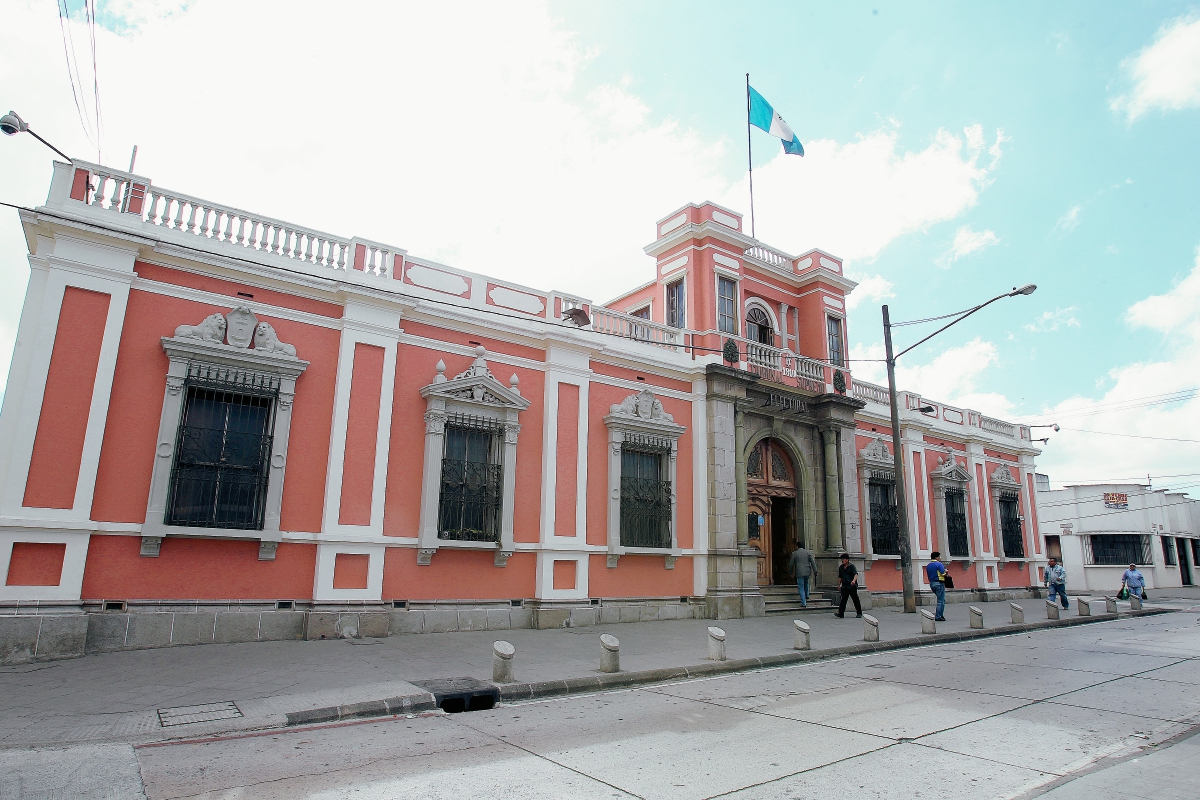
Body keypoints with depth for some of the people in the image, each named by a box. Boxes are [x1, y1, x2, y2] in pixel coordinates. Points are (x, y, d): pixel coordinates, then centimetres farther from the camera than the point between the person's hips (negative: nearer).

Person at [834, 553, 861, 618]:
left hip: (852, 586, -4)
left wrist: (854, 580, -38)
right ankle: (841, 613, -13)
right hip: (844, 586, 4)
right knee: (843, 600, -6)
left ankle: (859, 613, 22)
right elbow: (840, 577, 21)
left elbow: (856, 574, -20)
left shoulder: (851, 566, -6)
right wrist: (839, 584, 20)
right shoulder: (841, 567, 12)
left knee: (855, 600, 7)